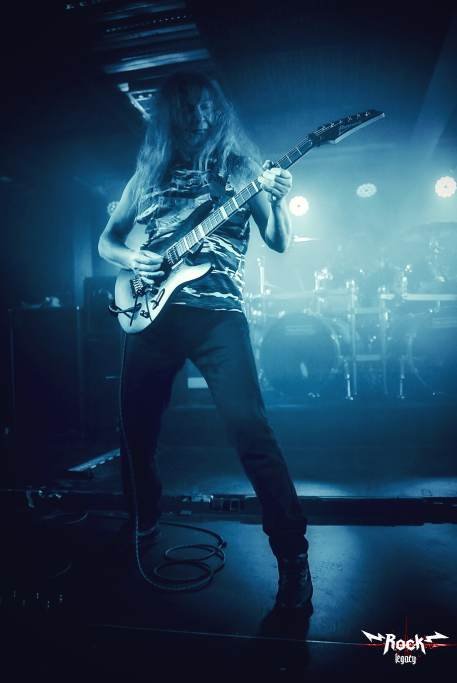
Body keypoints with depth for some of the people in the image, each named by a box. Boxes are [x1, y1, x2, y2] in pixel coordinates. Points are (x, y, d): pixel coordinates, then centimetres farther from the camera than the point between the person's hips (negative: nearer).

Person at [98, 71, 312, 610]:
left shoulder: (238, 169, 12)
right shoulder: (147, 173, 18)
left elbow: (279, 243, 6)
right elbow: (106, 240, 20)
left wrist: (276, 202, -15)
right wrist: (130, 258, -2)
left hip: (216, 312, -3)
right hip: (150, 310, 3)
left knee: (250, 431, -15)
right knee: (136, 433, 9)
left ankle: (293, 555, -3)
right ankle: (142, 530, 34)